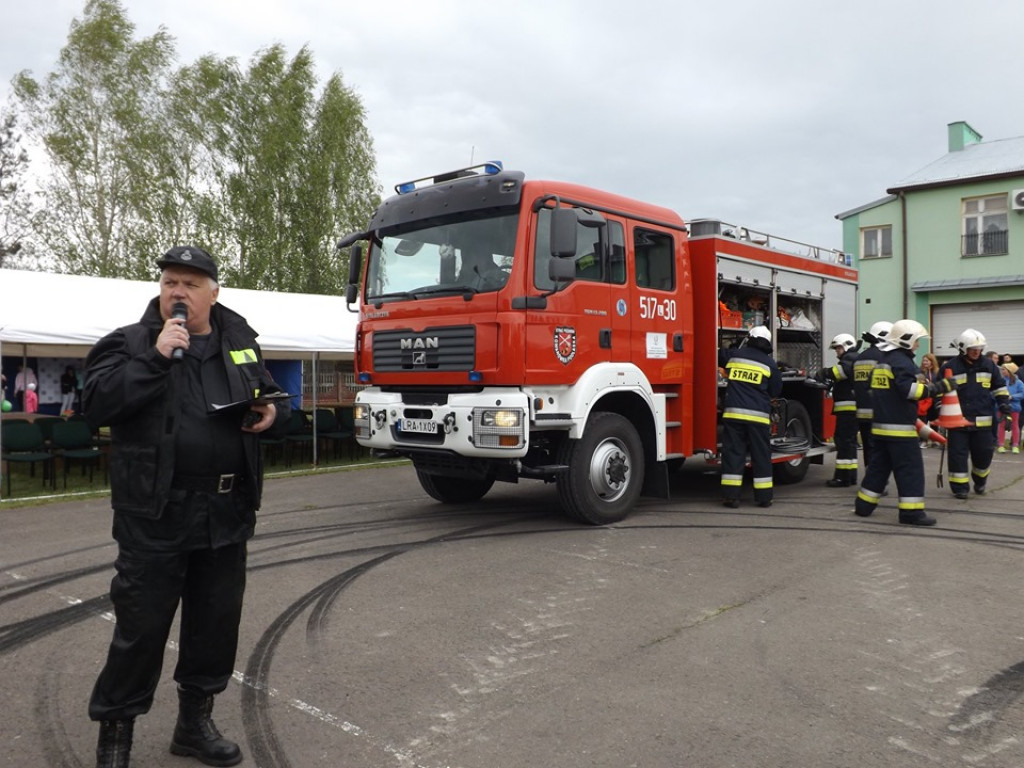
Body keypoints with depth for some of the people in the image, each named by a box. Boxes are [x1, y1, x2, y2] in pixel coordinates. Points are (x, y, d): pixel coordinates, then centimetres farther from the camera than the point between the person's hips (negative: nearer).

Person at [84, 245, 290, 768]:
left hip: (226, 513, 5)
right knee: (141, 626, 3)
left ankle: (195, 721, 33)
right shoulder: (129, 343, -1)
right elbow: (96, 404, -14)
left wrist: (272, 414, -3)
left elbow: (272, 402, 20)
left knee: (217, 621, 14)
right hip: (156, 514, -4)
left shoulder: (240, 344, 12)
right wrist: (155, 357, -21)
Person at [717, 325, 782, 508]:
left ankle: (731, 495, 1)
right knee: (761, 456, 8)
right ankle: (763, 497, 12)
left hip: (734, 413, 1)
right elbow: (776, 391, 11)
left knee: (733, 453, 3)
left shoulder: (733, 355, 8)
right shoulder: (769, 363, 3)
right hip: (759, 416, -1)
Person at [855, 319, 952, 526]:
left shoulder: (882, 360, 17)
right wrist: (937, 388, -18)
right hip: (900, 427, -9)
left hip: (881, 424, 9)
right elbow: (908, 390, -23)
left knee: (879, 465, 15)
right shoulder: (902, 361, -13)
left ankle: (864, 505, 18)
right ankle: (911, 511, -5)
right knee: (910, 468, -5)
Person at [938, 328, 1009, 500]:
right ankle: (960, 487, 9)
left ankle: (980, 481, 34)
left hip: (983, 420, 3)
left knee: (984, 454, 10)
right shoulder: (949, 367, -5)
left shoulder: (988, 365, 5)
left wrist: (1003, 403, 5)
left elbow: (999, 386, 17)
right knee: (958, 455, -1)